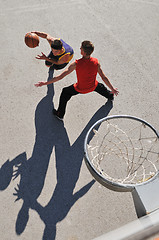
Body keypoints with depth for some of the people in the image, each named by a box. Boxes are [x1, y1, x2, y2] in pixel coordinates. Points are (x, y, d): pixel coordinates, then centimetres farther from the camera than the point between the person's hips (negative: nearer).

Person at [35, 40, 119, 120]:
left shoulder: (76, 64, -30)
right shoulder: (96, 62, -22)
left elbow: (60, 76, -28)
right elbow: (104, 78, -14)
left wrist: (45, 83, -21)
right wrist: (112, 89, 0)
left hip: (80, 89, -3)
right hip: (93, 87, 3)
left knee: (65, 92, 21)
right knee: (100, 86, 37)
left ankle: (60, 114, 30)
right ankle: (110, 96, 68)